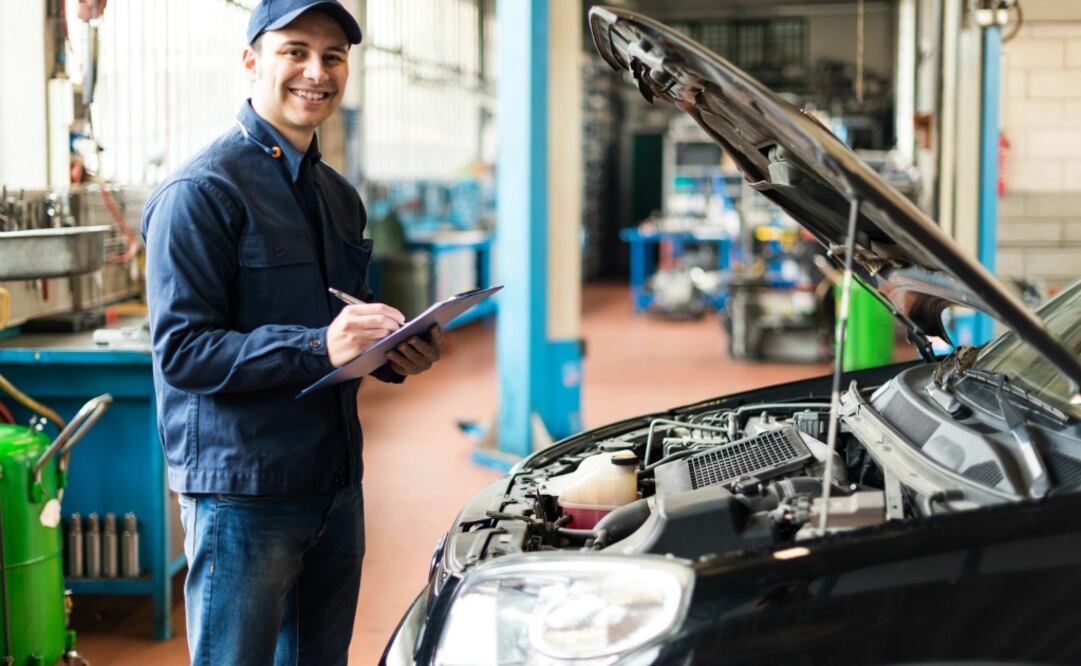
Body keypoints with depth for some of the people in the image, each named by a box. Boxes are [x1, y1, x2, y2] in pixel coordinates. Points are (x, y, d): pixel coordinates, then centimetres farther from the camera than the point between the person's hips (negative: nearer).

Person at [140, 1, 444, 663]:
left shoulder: (340, 197, 16)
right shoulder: (202, 191, -11)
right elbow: (181, 350, -17)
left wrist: (396, 353, 2)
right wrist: (321, 347, -27)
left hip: (337, 485, 8)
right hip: (241, 490, -8)